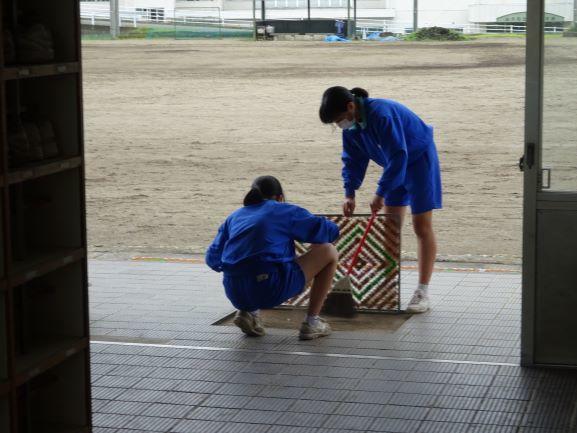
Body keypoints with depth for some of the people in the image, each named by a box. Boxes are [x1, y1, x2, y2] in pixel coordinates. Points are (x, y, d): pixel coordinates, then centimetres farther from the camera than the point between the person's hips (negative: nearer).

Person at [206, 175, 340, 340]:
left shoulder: (234, 217, 22)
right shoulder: (285, 211, 11)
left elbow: (212, 259, 18)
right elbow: (331, 231, 10)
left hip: (236, 294, 6)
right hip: (272, 289, -6)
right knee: (329, 252, 13)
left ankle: (249, 311, 15)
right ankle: (311, 322, 11)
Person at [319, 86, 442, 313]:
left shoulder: (381, 114, -34)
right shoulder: (351, 124, -7)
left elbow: (398, 156, -34)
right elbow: (353, 160, 1)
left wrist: (380, 193, -32)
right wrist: (349, 194, -11)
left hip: (419, 160, -9)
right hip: (396, 165, 9)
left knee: (422, 226, -7)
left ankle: (422, 292, -4)